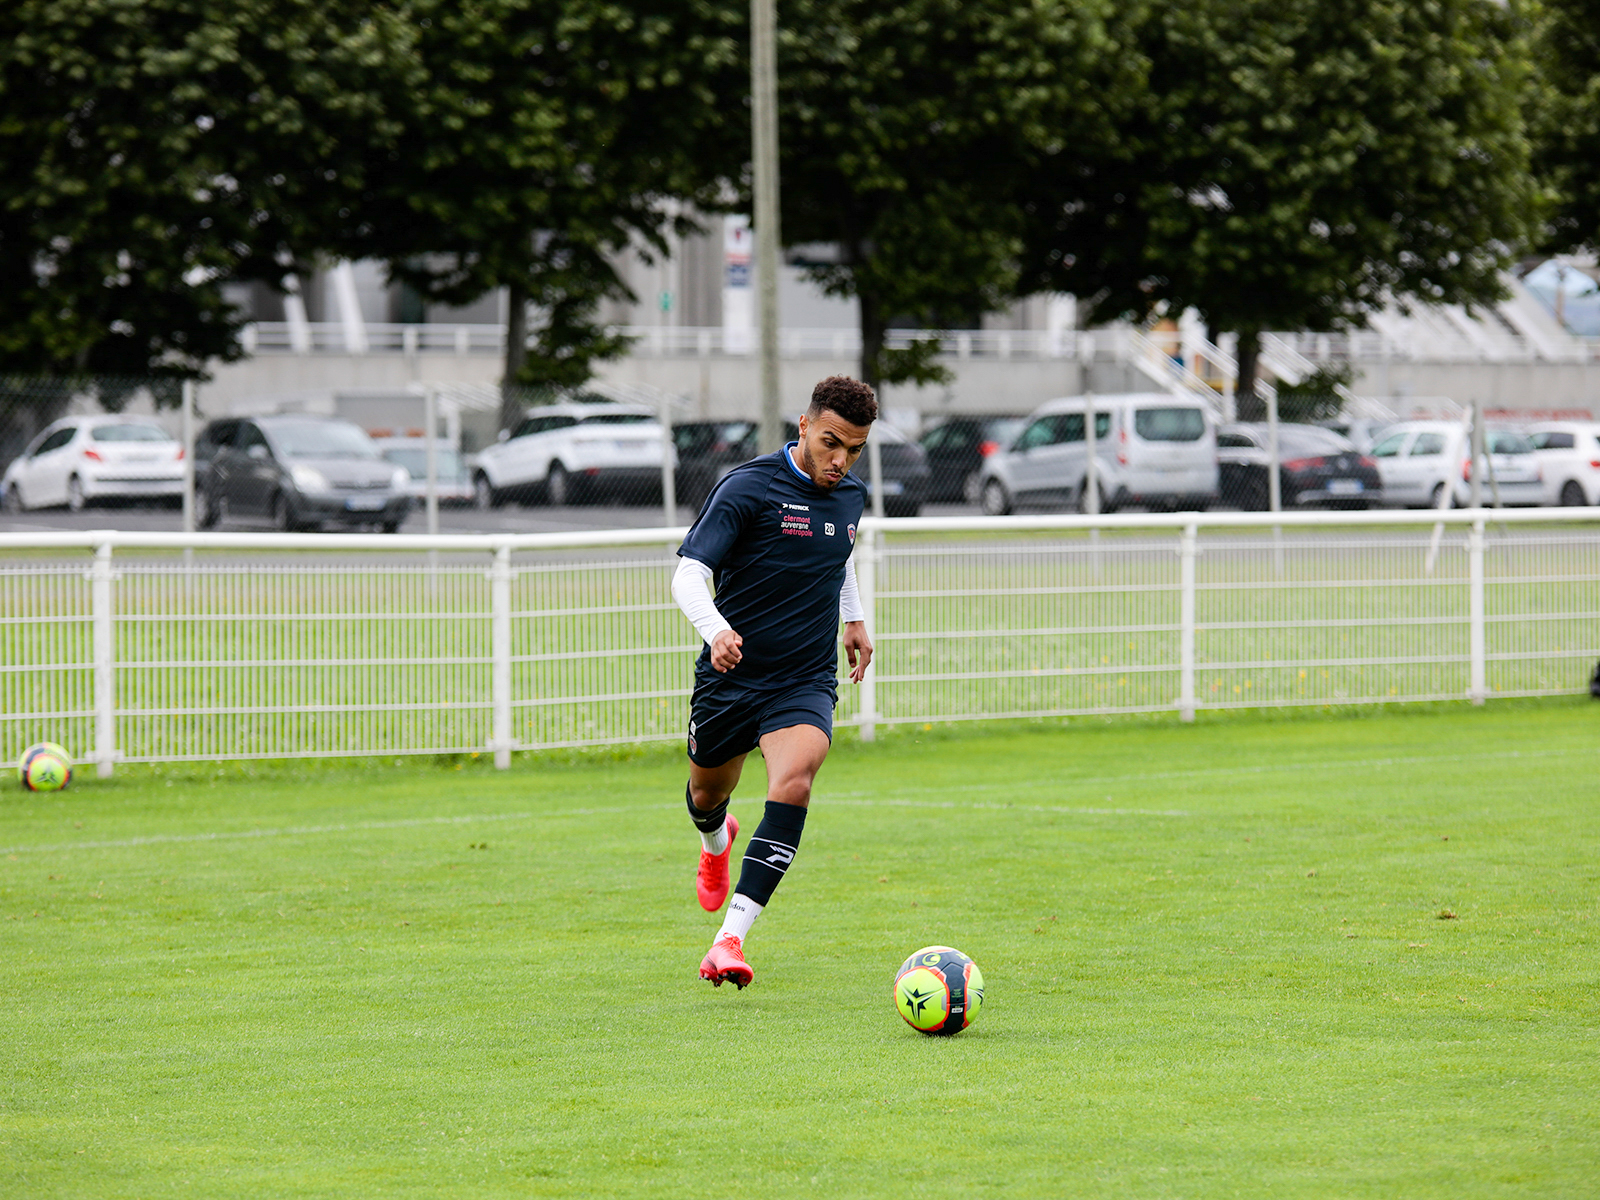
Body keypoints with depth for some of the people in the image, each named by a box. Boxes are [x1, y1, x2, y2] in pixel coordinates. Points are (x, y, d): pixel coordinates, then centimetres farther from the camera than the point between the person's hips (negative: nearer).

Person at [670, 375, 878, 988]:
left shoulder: (851, 495, 4)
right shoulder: (747, 488, -15)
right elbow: (688, 574, -21)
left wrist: (854, 617, 24)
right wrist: (715, 629, -39)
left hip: (806, 683, 2)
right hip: (730, 677, -2)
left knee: (793, 782, -26)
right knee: (707, 793, 19)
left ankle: (730, 939, -30)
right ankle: (716, 842, 61)